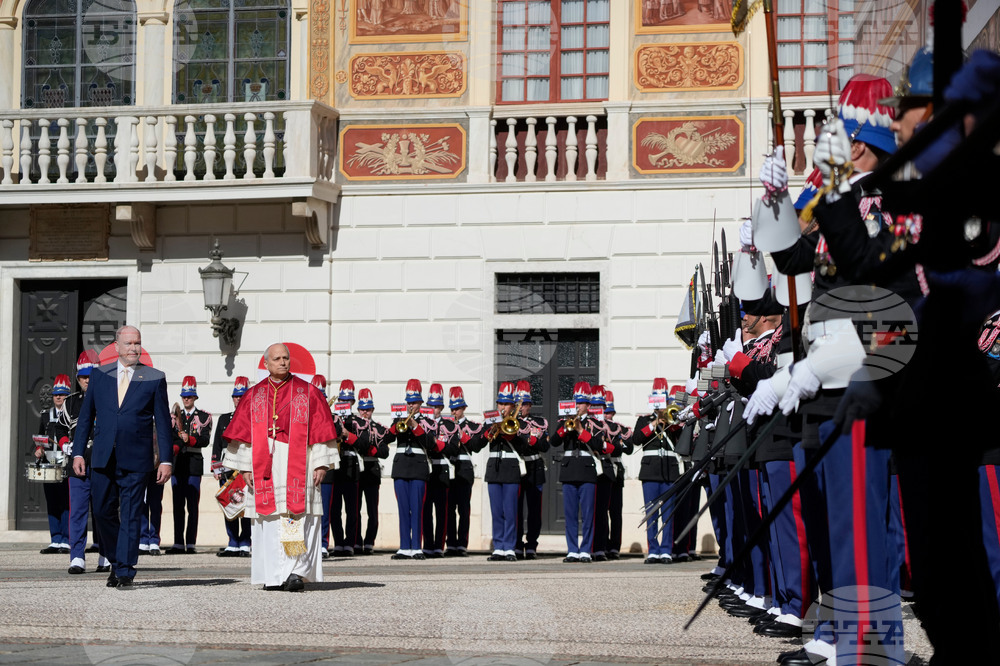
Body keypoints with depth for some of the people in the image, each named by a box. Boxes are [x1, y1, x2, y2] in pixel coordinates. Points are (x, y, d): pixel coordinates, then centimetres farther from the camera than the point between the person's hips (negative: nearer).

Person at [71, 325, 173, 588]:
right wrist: (78, 452, 6)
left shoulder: (154, 379, 3)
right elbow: (86, 417, 13)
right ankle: (117, 561, 24)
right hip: (103, 458, 3)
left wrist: (166, 459, -3)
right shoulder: (99, 376, 9)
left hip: (135, 459, -3)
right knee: (103, 512, 5)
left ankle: (125, 571, 0)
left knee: (130, 515, -4)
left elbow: (163, 422, 3)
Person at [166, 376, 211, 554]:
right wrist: (174, 448, -15)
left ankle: (190, 544, -4)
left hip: (194, 464, -3)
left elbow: (205, 440, -6)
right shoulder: (175, 417, 15)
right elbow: (174, 438, 6)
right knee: (178, 505, 2)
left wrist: (189, 439, -23)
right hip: (178, 464, 3)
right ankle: (178, 544, 3)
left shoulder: (204, 417, 5)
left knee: (192, 505, -5)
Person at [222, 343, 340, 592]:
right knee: (269, 521, -1)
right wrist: (245, 466, 2)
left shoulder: (307, 392, 7)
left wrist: (321, 463, -3)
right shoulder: (254, 396, 12)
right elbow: (242, 432, 10)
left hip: (297, 466, -2)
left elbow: (321, 429, 4)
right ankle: (274, 576, 3)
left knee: (298, 520, -12)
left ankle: (296, 572, -16)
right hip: (264, 466, 2)